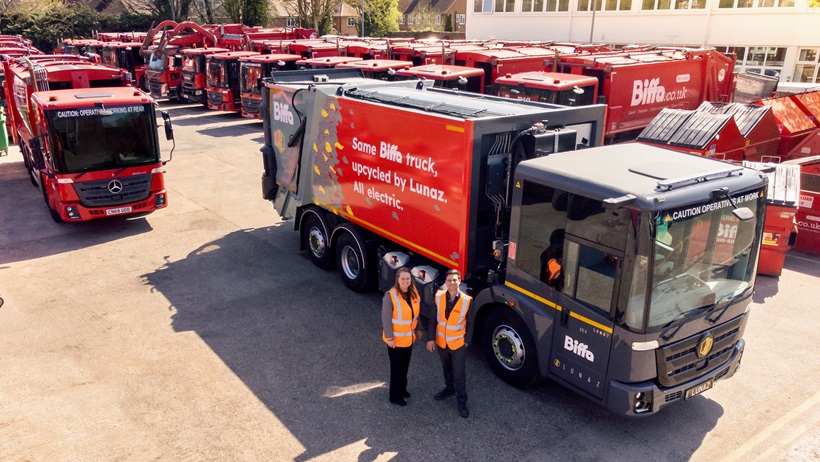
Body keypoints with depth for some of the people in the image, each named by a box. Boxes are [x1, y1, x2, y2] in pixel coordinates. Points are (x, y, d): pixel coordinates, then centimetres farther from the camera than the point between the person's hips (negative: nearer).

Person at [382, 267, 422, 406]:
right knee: (396, 367, 7)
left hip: (409, 337, 6)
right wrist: (390, 338, -18)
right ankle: (395, 396, 23)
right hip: (396, 339, -6)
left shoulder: (413, 292, -3)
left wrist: (418, 329, 13)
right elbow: (386, 319, -20)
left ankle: (402, 389, 42)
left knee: (405, 365, 21)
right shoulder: (390, 296, -24)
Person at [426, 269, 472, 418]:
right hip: (441, 342, 3)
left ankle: (461, 400, 21)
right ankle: (449, 388, 47)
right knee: (447, 368, 24)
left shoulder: (467, 300, -17)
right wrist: (430, 338, -6)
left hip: (458, 343, -3)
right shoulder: (438, 297, -11)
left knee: (459, 373, 5)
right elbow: (433, 319, -5)